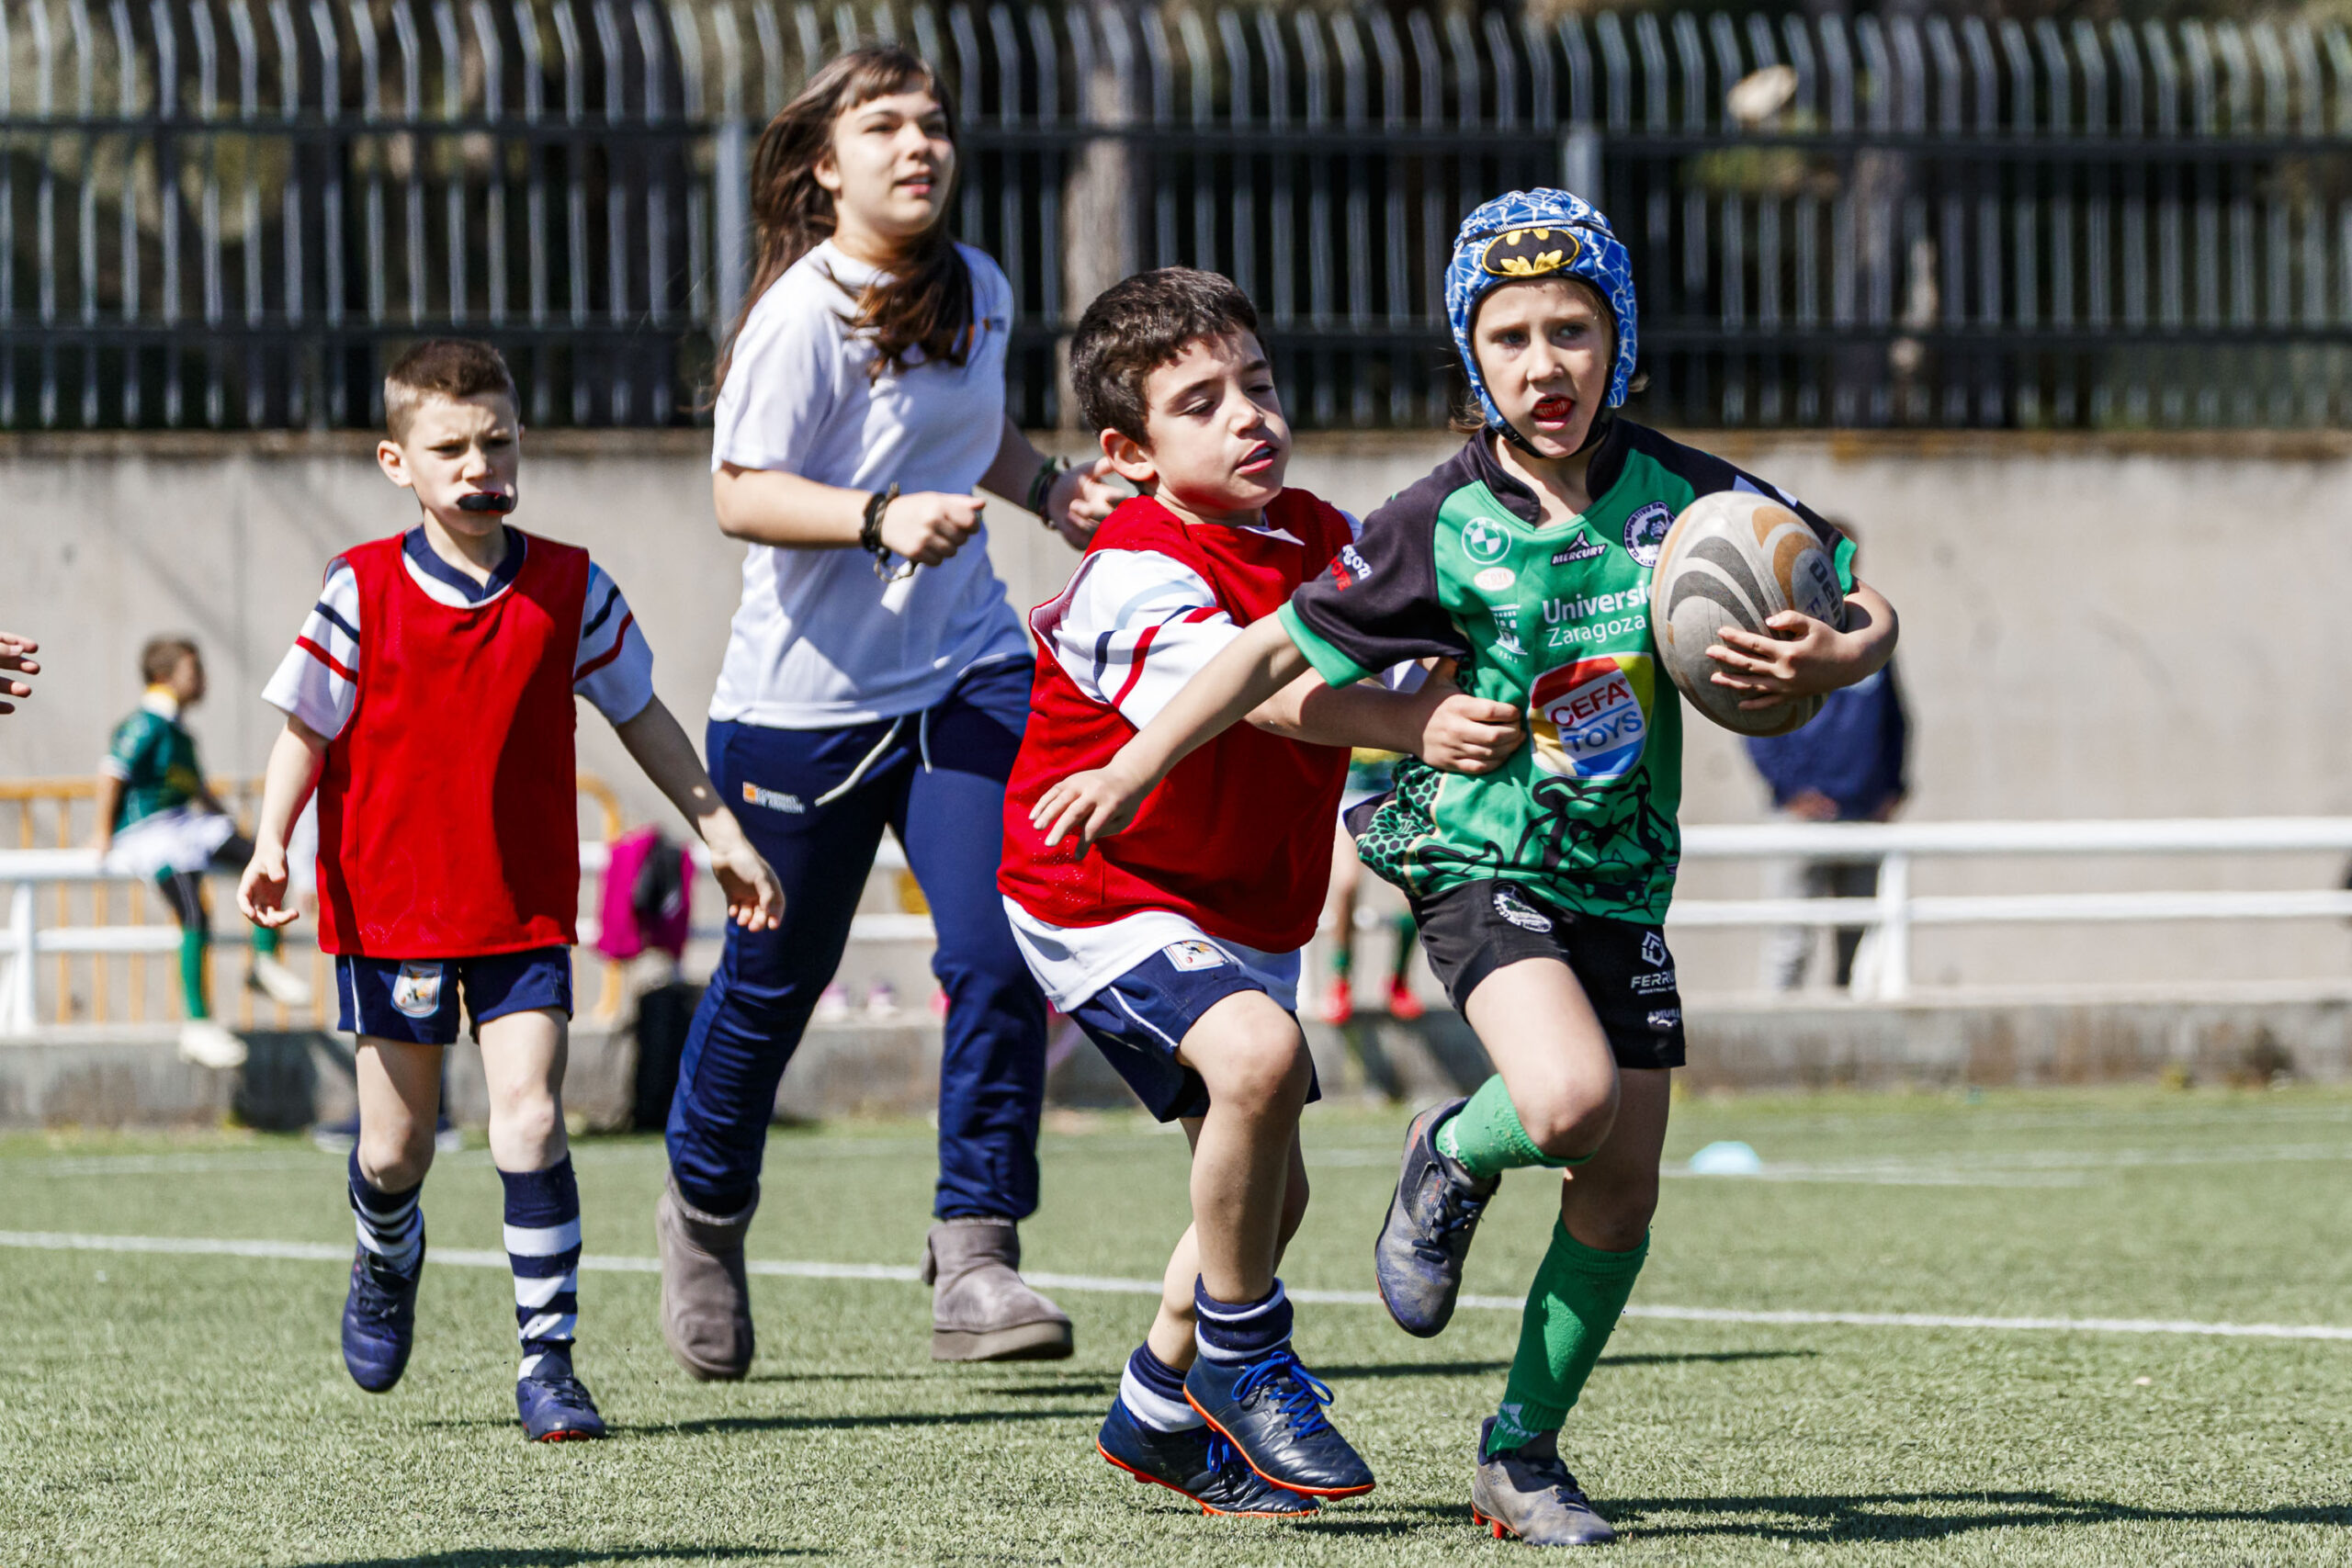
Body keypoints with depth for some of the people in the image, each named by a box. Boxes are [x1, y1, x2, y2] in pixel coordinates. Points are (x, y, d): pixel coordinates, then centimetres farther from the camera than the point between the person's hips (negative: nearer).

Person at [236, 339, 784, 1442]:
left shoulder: (570, 591, -2)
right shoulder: (361, 592, -7)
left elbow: (641, 716, 10)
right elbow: (306, 727, -1)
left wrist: (720, 834, 10)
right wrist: (271, 845, -15)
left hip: (524, 910, 0)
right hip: (389, 906, 0)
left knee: (529, 1117, -13)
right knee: (396, 1143, 7)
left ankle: (548, 1356, -6)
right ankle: (387, 1265, 43)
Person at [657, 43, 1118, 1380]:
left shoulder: (980, 291, 6)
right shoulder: (801, 316, -14)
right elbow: (742, 495, -20)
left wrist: (1049, 487, 7)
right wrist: (879, 517, -34)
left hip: (967, 670, 4)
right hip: (807, 690, -4)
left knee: (997, 954, -14)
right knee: (777, 977, 10)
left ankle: (977, 1255, -11)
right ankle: (706, 1211, 37)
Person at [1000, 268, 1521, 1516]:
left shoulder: (1323, 543, 0)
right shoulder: (1135, 578, -25)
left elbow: (1417, 647, -8)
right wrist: (1414, 728, -54)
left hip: (1244, 913, 8)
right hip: (1104, 900, -8)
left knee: (1264, 1185, 14)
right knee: (1258, 1054, -32)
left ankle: (1160, 1411, 37)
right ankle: (1243, 1359, -14)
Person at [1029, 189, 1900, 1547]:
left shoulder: (1683, 495, -7)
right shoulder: (1445, 526, -11)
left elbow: (1869, 613, 0)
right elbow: (1283, 648, -3)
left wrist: (1828, 660, -23)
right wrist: (1138, 766, -6)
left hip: (1622, 875, 4)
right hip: (1483, 857, -3)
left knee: (1625, 1188, 2)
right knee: (1568, 1098, -29)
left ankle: (1522, 1457, 20)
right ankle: (1451, 1161, 7)